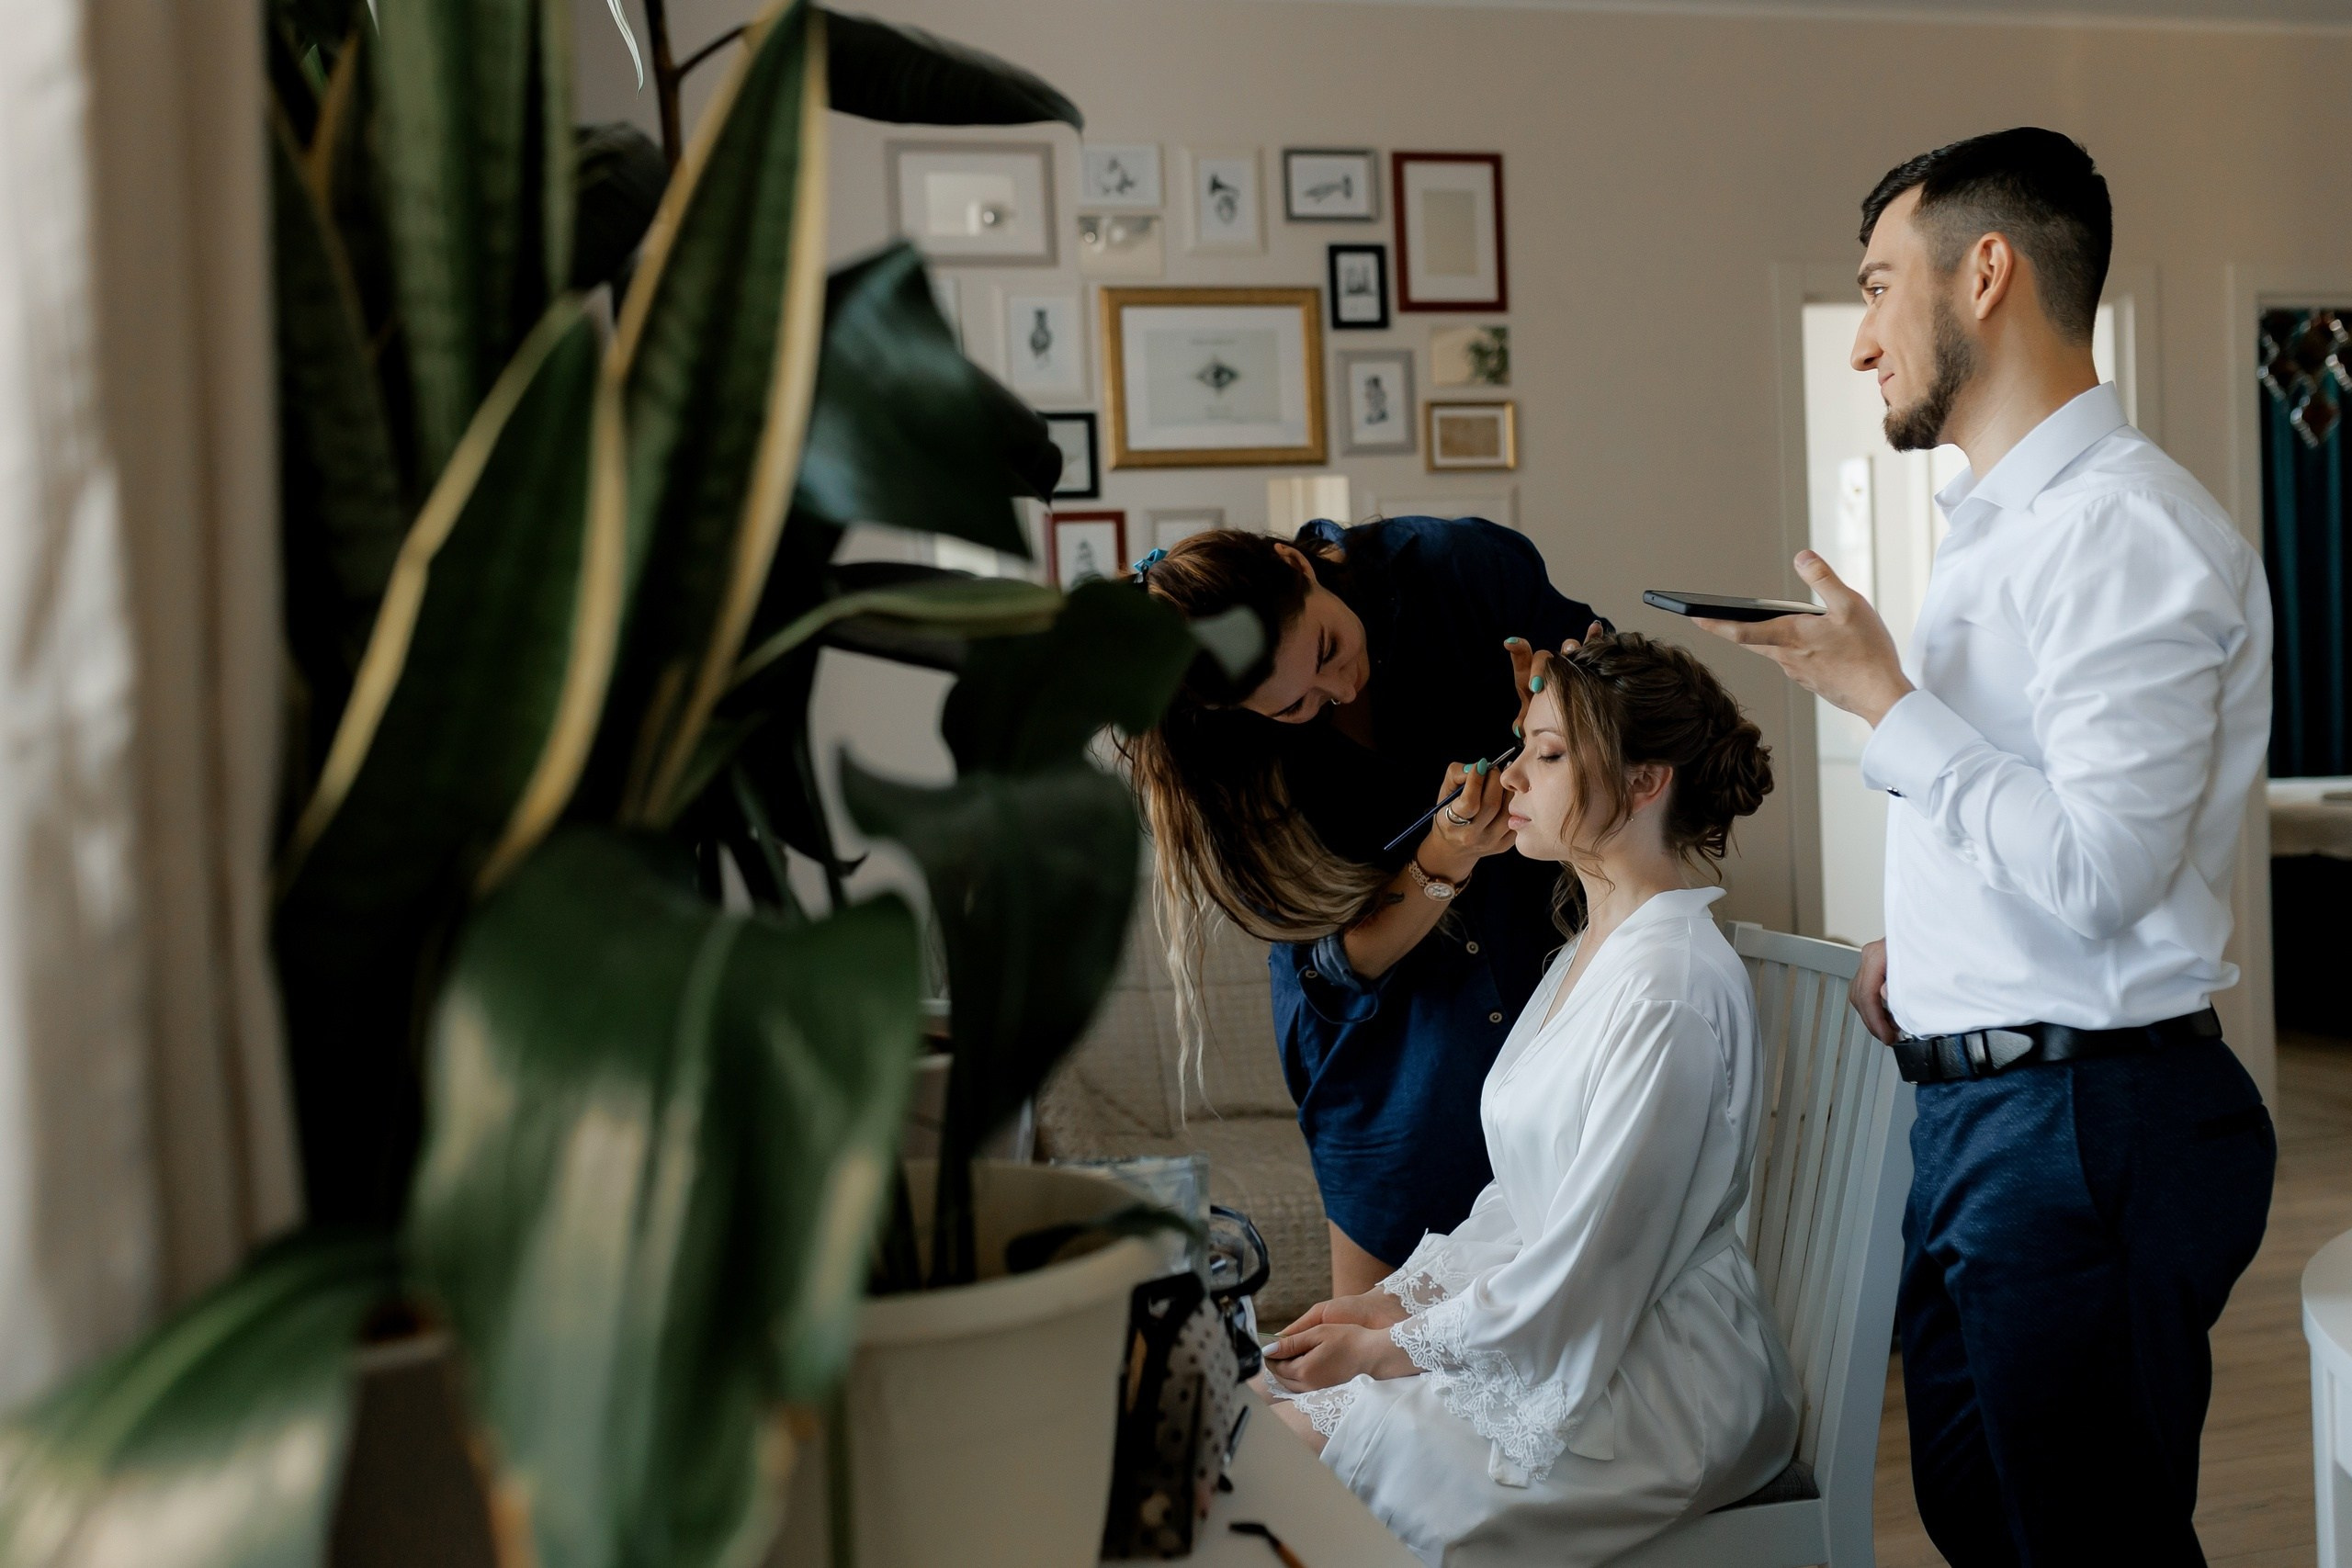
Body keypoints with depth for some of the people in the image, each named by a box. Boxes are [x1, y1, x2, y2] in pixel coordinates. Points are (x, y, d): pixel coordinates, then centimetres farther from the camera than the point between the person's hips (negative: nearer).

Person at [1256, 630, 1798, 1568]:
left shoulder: (1670, 984, -21)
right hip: (1550, 1344, 9)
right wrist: (1393, 1298, 4)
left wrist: (1386, 1348, -11)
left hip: (1646, 1390, -9)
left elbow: (1585, 1272, -21)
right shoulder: (1591, 954, 12)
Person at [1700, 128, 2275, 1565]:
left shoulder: (2126, 529, -17)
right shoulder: (2004, 524, 15)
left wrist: (1887, 700, -18)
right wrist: (1922, 938, 10)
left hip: (2088, 1115, -10)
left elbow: (2097, 874, -24)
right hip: (1980, 1107, 10)